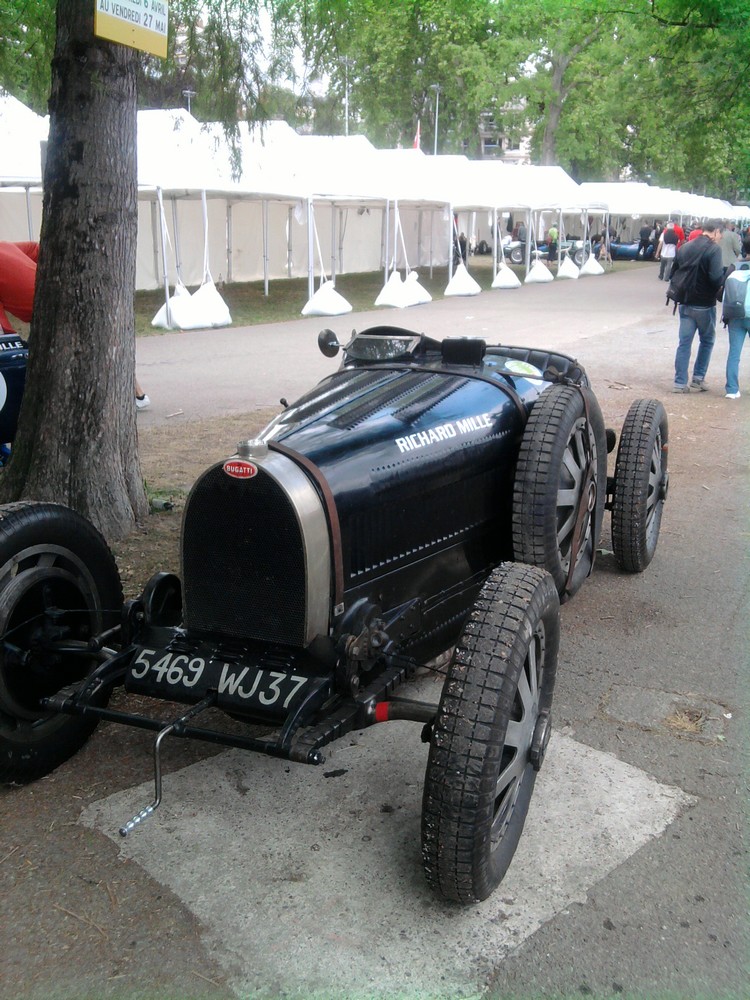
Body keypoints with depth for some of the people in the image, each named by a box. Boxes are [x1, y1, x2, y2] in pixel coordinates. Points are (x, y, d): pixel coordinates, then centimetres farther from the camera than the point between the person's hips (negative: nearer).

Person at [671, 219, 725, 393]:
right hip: (705, 304, -5)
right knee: (707, 340, 14)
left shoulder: (685, 248, 7)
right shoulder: (714, 249, -13)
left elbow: (673, 273, 12)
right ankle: (698, 378, 13)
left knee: (684, 342, 6)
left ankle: (680, 382, 3)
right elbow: (717, 277, -21)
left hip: (685, 303, 5)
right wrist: (720, 287, -2)